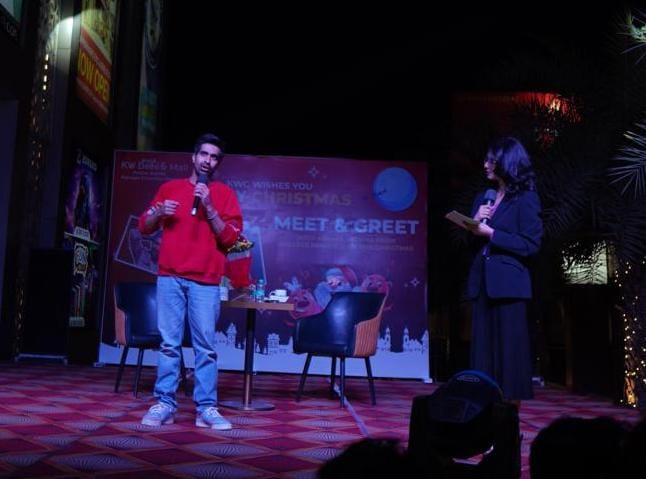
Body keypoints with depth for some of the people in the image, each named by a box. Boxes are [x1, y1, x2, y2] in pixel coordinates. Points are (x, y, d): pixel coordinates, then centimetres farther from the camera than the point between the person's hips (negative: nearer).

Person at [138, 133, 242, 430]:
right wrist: (159, 213, -4)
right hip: (170, 277, 2)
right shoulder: (170, 188, 15)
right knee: (169, 343, 1)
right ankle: (164, 405, 6)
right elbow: (144, 226, 16)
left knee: (206, 346, -3)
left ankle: (206, 408, 1)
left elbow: (230, 238, 0)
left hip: (206, 281, -1)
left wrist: (209, 207, -10)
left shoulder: (224, 194, 9)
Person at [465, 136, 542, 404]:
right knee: (484, 348, 8)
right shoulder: (484, 197, 16)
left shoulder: (525, 199, -4)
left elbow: (531, 245, -12)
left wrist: (490, 233, -13)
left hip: (508, 284, -6)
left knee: (509, 348, -1)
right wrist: (474, 223, -4)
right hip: (483, 282, 7)